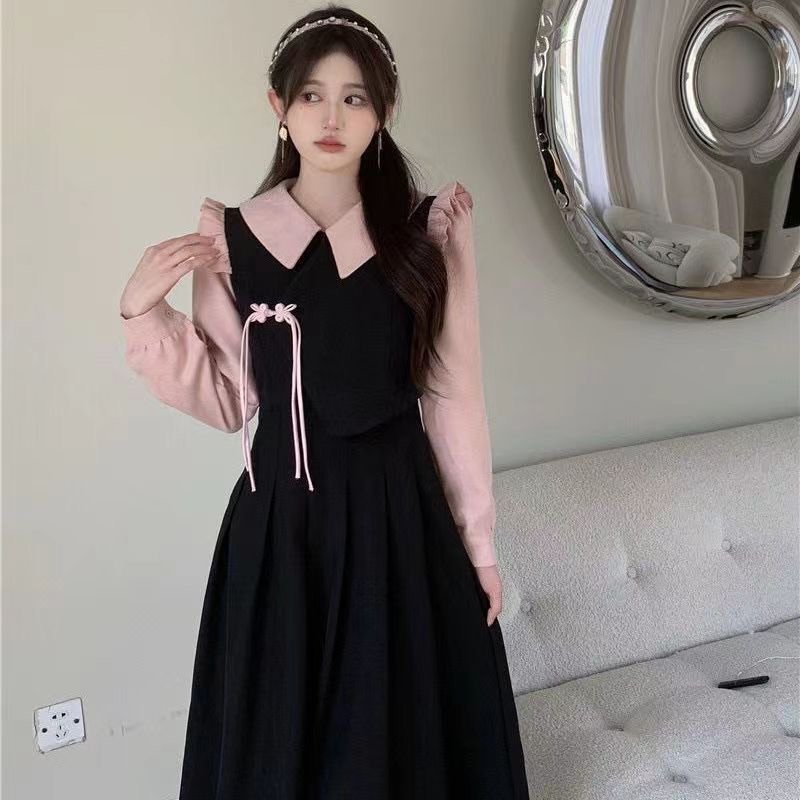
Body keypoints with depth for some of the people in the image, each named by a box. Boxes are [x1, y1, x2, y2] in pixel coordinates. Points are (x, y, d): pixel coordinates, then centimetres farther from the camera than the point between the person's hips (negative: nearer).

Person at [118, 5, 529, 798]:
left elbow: (454, 394, 0)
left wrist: (478, 536, 2)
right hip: (282, 513, 1)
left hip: (400, 506, 0)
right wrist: (143, 313, -10)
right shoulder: (233, 237, -1)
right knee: (279, 735, 12)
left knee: (405, 727, 12)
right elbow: (228, 401, 2)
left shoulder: (430, 231, -2)